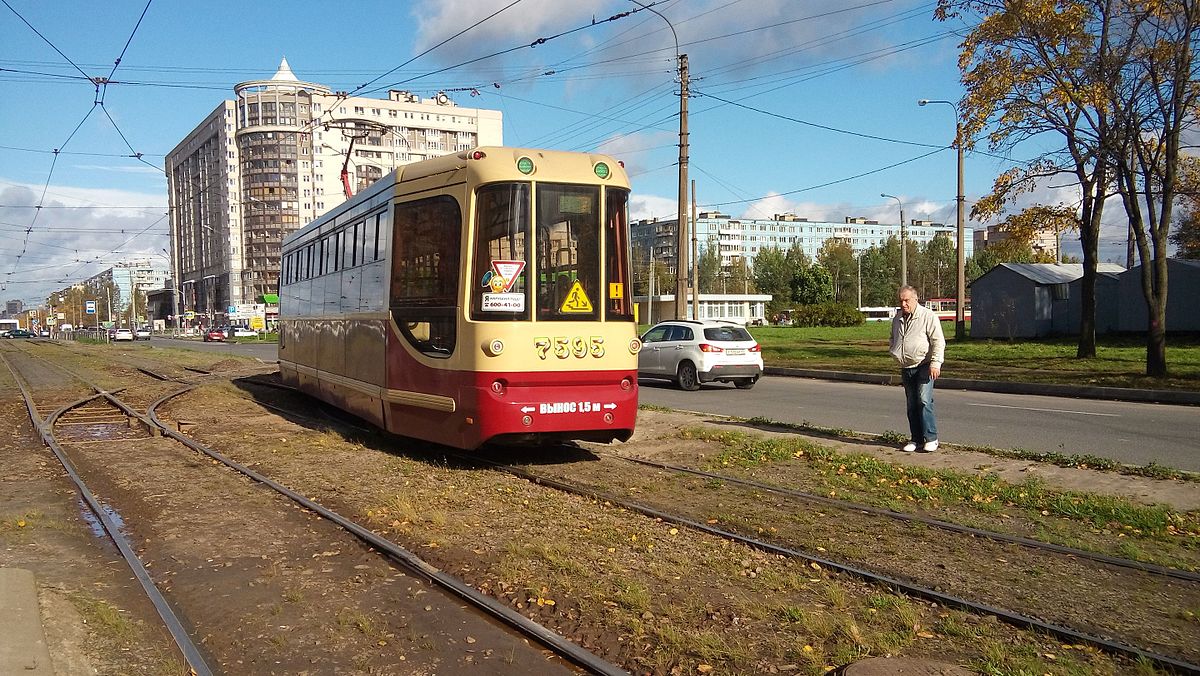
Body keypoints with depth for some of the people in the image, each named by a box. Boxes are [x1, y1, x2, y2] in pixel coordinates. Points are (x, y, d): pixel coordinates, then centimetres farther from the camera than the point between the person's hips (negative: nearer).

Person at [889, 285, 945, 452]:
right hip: (906, 368, 6)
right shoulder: (897, 319, 15)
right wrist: (893, 351, 13)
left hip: (923, 366, -6)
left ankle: (931, 438, -8)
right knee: (911, 405, 8)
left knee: (924, 400, -15)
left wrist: (935, 363, -18)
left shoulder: (928, 316, -6)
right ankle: (916, 439, 14)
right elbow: (893, 340, 32)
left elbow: (938, 341, -10)